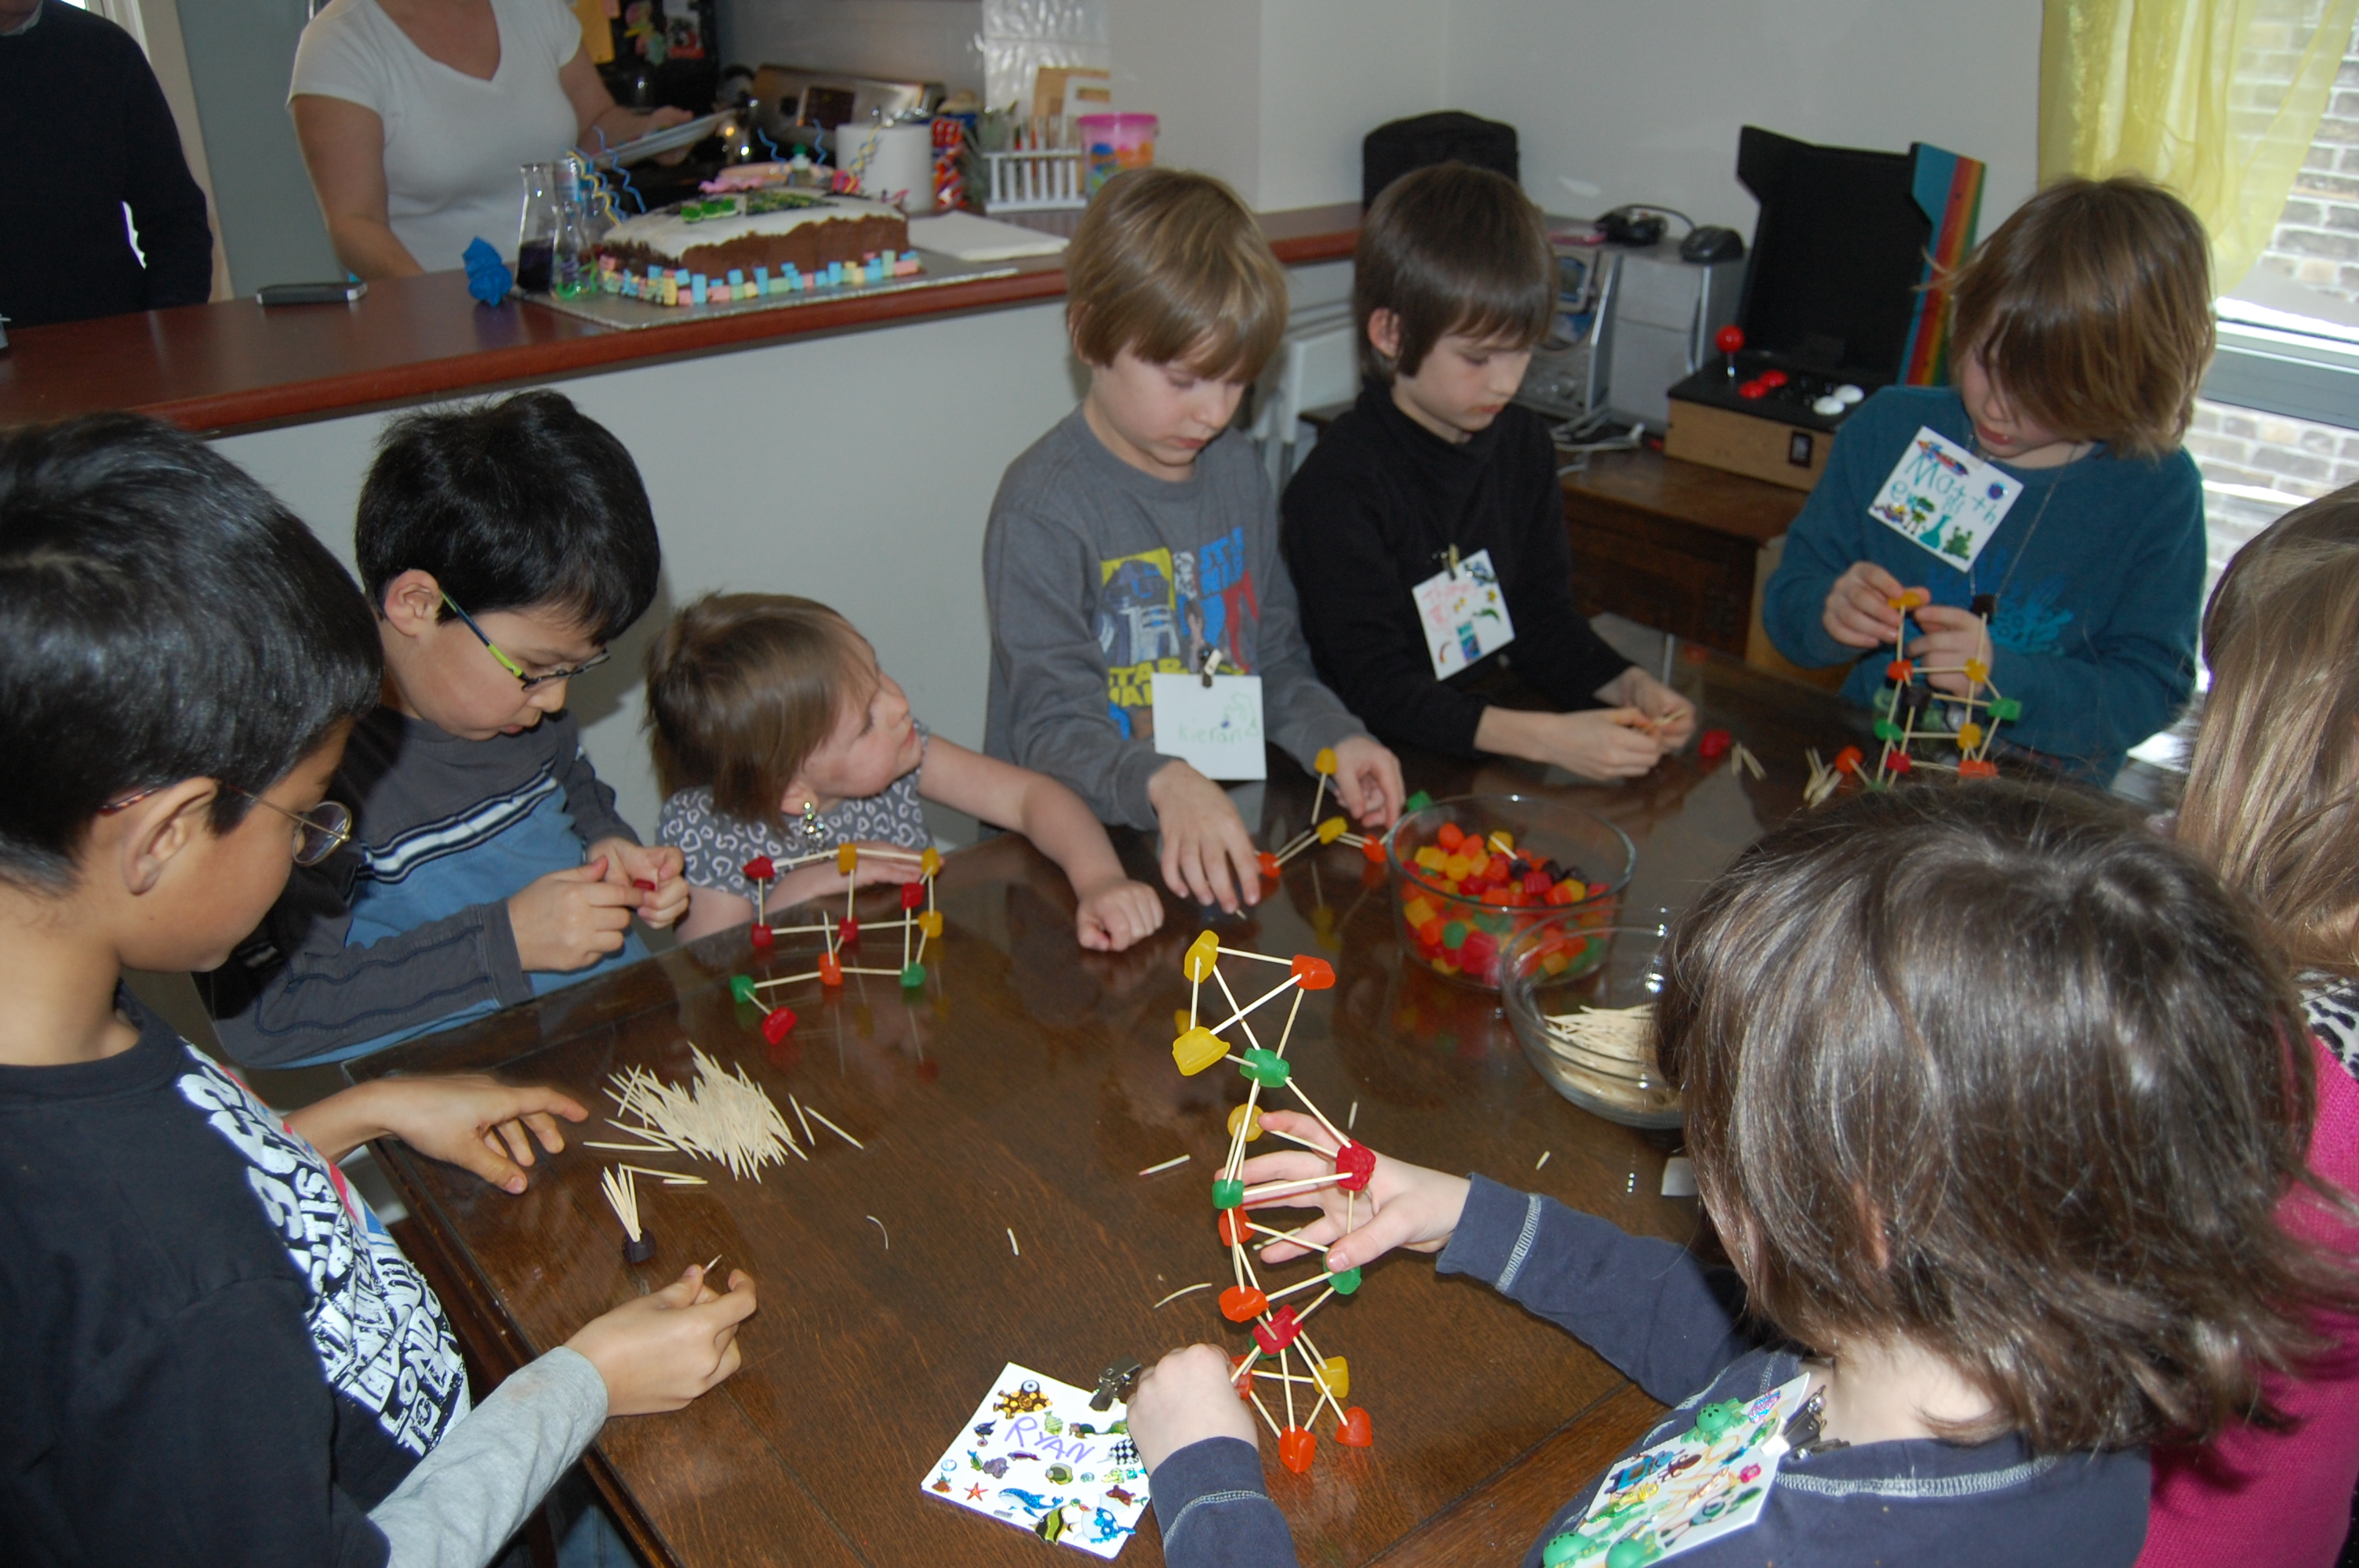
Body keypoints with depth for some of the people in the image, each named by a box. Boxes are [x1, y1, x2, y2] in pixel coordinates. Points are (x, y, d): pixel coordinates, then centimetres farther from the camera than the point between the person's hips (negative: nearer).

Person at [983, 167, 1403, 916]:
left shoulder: (1236, 469, 10)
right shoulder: (1043, 504, -13)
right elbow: (1051, 726, -17)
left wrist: (1332, 738, -2)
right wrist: (1161, 784, -35)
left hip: (1229, 824, 6)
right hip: (1080, 847, -6)